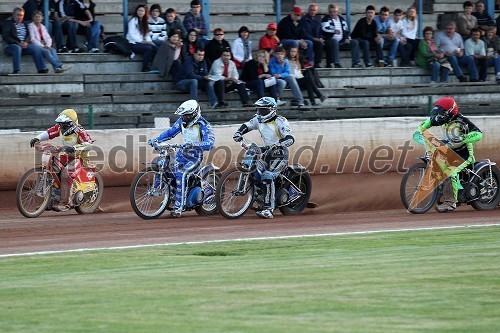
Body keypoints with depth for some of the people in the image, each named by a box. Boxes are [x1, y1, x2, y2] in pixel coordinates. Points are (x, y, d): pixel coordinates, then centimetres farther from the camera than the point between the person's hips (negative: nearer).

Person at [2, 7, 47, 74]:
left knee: (36, 48, -17)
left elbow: (28, 36, 15)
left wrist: (26, 42, -10)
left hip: (24, 45, 5)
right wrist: (18, 43, -18)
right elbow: (6, 37, -9)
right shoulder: (7, 23, 2)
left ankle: (41, 69, -20)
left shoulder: (24, 24, 21)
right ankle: (16, 71, -43)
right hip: (10, 46, -5)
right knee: (17, 48, -39)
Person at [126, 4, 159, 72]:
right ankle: (145, 68, -25)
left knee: (156, 48, -21)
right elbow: (131, 34, -10)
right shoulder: (133, 20, -2)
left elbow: (147, 35, 16)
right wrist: (141, 41, -18)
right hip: (134, 44, -6)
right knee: (148, 48, -32)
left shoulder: (145, 22, 19)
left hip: (142, 42, 6)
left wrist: (149, 42, -4)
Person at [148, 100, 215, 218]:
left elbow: (210, 143, -29)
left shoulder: (203, 125, -17)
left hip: (195, 158, -7)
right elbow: (171, 132, 12)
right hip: (182, 154, 7)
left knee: (181, 174, -32)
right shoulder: (182, 121, 2)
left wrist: (194, 144, -44)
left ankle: (178, 207, -33)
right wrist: (156, 140, -3)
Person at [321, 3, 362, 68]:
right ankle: (337, 63, -44)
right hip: (330, 40, -6)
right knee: (335, 42, -40)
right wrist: (334, 31, -34)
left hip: (342, 41, 6)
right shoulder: (326, 19, 1)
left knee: (355, 42, -8)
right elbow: (324, 29, -16)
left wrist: (347, 38, 4)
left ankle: (356, 63, -13)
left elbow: (346, 30, 24)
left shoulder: (341, 19, 20)